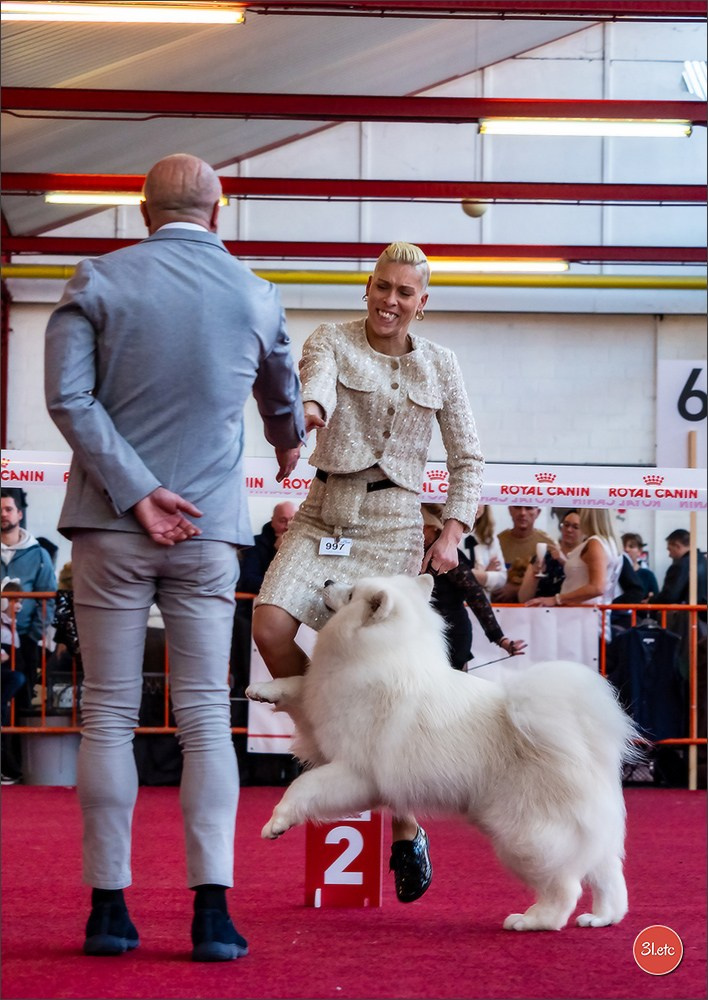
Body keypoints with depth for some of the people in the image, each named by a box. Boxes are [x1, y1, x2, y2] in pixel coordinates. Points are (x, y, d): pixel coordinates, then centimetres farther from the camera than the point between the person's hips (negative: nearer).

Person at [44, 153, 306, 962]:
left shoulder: (98, 282, 0)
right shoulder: (255, 295, 6)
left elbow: (69, 396, -11)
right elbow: (282, 396, 25)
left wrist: (138, 493, -11)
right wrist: (289, 446, 46)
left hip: (112, 528, -1)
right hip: (210, 530, 1)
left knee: (108, 715, 4)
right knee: (206, 719, 2)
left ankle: (109, 908, 5)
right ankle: (212, 911, -6)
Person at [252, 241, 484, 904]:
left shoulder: (439, 365, 9)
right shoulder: (332, 341, 4)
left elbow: (467, 459, 13)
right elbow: (317, 381, -19)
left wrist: (453, 532, -1)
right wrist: (308, 410, -44)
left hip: (392, 524, -1)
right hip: (324, 514, 1)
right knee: (270, 624, -24)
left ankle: (407, 831, 8)